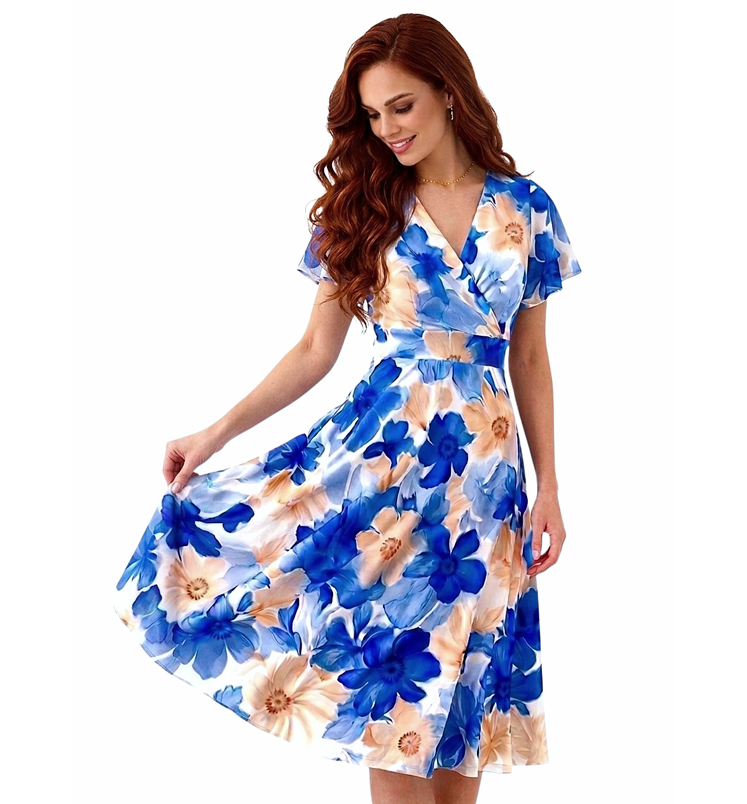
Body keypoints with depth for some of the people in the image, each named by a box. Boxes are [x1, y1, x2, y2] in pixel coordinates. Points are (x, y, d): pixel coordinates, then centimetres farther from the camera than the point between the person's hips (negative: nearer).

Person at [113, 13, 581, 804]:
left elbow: (530, 359, 8)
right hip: (380, 451, -1)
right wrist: (217, 432, -4)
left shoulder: (523, 206, 4)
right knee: (394, 687, -1)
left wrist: (549, 486, 6)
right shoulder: (364, 208, 2)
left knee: (461, 679, 8)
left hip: (484, 468, 1)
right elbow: (315, 350, 3)